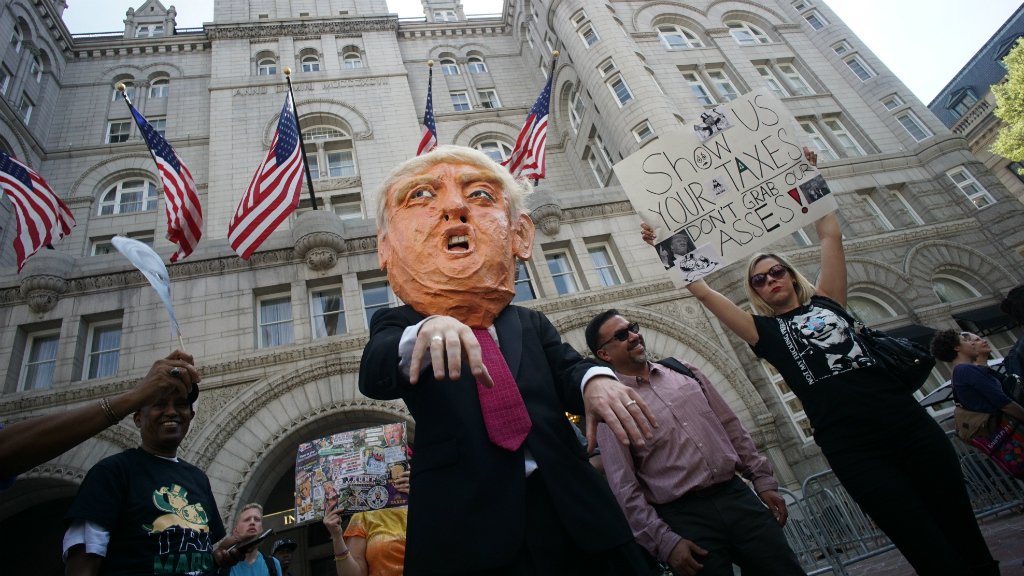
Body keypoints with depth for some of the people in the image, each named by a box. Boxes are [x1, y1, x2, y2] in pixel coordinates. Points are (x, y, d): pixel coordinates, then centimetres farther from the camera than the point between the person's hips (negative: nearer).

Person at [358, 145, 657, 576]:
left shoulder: (530, 323, 14)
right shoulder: (399, 325, 5)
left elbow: (566, 366, -2)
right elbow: (373, 376, -15)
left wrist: (593, 378, -26)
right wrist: (425, 332, -38)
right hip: (467, 525, -2)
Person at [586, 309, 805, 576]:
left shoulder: (683, 371, 8)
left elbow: (730, 427, 13)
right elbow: (625, 488, -7)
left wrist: (763, 479, 10)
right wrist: (664, 541, -10)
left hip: (737, 496, 5)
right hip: (685, 518, -4)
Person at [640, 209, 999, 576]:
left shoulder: (825, 301, 15)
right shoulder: (764, 330, 7)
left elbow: (830, 235, 14)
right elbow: (702, 292, 1)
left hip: (908, 423, 4)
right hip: (852, 447, -3)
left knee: (967, 539, 12)